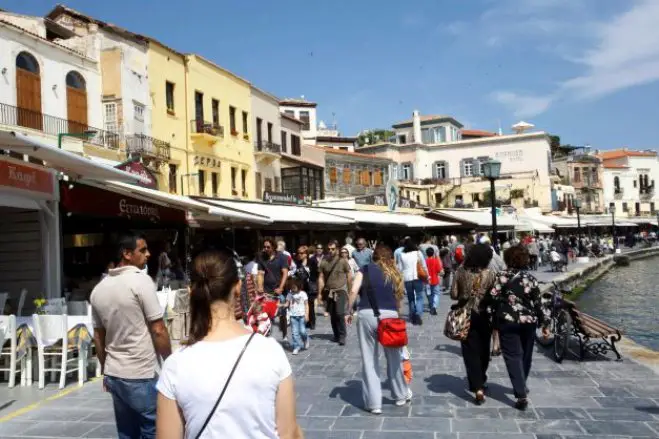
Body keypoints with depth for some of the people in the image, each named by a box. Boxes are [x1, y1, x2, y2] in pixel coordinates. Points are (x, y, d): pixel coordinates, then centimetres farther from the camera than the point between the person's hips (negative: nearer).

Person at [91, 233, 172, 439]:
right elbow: (158, 331, -16)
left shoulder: (98, 289, 7)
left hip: (114, 375, 7)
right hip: (142, 376, -7)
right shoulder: (141, 280, -15)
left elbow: (98, 337, 14)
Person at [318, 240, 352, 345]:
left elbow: (349, 277, 2)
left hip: (341, 291, -3)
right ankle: (336, 335, 23)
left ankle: (342, 336, -5)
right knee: (332, 315, 9)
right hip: (329, 292, 3)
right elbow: (321, 278, 6)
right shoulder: (324, 262, 4)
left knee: (339, 313, -15)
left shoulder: (343, 261, -3)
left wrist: (350, 291, 2)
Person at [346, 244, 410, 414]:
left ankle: (374, 403, 12)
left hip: (367, 315, -2)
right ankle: (401, 395, 36)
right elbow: (398, 298, 18)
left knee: (369, 360, 8)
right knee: (394, 357, 19)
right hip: (390, 315, 2)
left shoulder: (366, 269, 11)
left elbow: (354, 291, -3)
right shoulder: (395, 275, 19)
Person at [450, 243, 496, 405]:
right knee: (483, 350, 20)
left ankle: (477, 388, -5)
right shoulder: (490, 274, -10)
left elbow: (453, 295, -5)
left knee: (470, 352, 4)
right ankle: (479, 381, 38)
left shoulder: (461, 271, -7)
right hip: (484, 316, 0)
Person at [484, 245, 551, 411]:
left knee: (513, 356, 1)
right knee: (525, 355, 19)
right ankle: (521, 386, 37)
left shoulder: (501, 277, -7)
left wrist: (492, 316, 4)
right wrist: (544, 324, 6)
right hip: (528, 321, 2)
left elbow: (491, 298, -9)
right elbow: (539, 302, -2)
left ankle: (521, 395, -8)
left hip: (507, 321, -2)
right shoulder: (530, 279, -4)